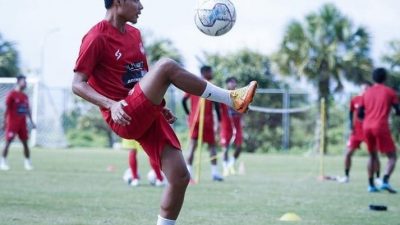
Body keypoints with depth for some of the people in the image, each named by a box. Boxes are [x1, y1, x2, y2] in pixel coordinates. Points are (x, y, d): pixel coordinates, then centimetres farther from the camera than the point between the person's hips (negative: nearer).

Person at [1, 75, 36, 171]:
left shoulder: (25, 96, 12)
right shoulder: (12, 94, -7)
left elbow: (28, 110, 18)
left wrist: (32, 122, 15)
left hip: (22, 122, 6)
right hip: (12, 122, -6)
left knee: (25, 142, 5)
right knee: (8, 142, -6)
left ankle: (27, 162, 10)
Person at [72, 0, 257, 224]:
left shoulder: (134, 34, 18)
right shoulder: (97, 38, -7)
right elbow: (78, 84, -10)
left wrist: (158, 105, 17)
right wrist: (111, 104, -25)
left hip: (147, 116, 8)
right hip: (125, 119, -8)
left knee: (180, 177, -4)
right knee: (166, 66, -26)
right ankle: (233, 99, -19)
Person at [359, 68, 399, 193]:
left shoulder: (367, 93, 14)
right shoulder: (389, 92, 2)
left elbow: (360, 114, 15)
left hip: (367, 127, 5)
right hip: (381, 127, -5)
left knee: (373, 155, 20)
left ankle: (371, 185, 14)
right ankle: (385, 181, -21)